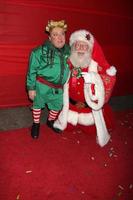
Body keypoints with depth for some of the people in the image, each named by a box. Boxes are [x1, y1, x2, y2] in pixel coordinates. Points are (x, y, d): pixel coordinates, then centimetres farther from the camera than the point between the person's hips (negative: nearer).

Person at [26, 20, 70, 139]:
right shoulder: (40, 51, -16)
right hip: (42, 86, -4)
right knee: (38, 104, 14)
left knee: (57, 106, 20)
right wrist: (31, 88, -10)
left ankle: (51, 121, 49)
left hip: (58, 88, 4)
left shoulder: (68, 51, -2)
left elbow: (70, 68, 11)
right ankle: (36, 124, 39)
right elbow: (32, 71, -11)